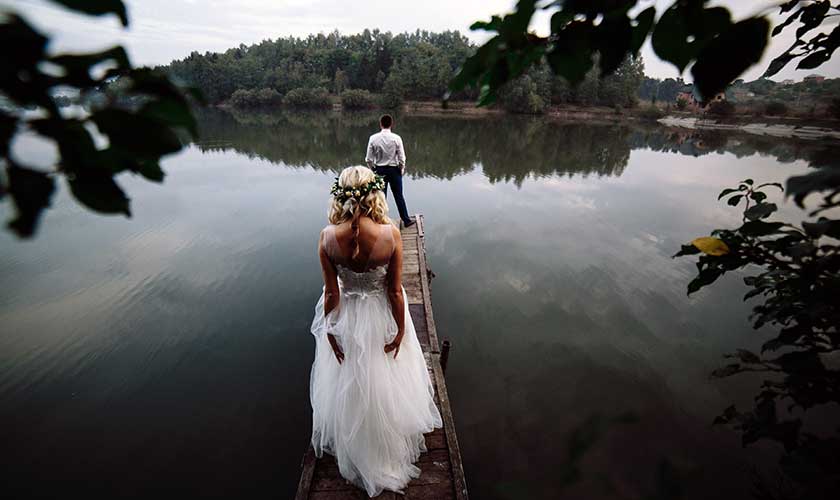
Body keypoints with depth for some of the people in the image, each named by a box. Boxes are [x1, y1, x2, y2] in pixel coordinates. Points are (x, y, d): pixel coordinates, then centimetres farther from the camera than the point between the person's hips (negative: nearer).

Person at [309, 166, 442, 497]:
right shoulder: (391, 234, -24)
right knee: (386, 386, 26)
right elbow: (395, 291, -16)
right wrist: (401, 329, -1)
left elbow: (331, 292, -12)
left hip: (346, 320, 1)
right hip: (382, 318, -1)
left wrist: (329, 331, 3)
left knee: (347, 387, 27)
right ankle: (388, 449, 53)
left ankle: (352, 452, 54)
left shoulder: (327, 237, -21)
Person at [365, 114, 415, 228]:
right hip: (394, 169, -1)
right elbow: (401, 158, -9)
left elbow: (369, 159, -5)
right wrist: (402, 169, 8)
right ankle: (406, 220, 17)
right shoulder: (396, 138, -12)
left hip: (379, 170, 1)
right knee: (399, 196, 10)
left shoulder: (373, 138, -9)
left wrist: (373, 169, 11)